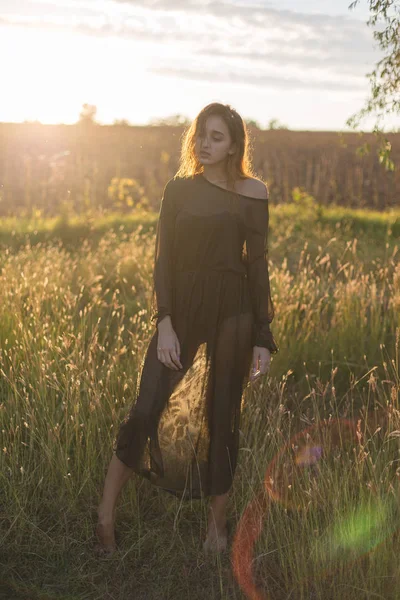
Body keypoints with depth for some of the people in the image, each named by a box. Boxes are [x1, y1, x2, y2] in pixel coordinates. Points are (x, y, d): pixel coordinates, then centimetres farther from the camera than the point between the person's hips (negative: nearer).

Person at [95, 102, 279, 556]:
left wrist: (263, 337, 1)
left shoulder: (252, 194, 1)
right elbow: (163, 260, 1)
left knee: (221, 417, 7)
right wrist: (164, 323, -10)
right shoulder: (179, 190, 6)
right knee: (146, 409, -3)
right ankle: (106, 514, 12)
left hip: (232, 313, -1)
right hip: (182, 307, 1)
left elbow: (258, 265, 2)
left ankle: (217, 524, 24)